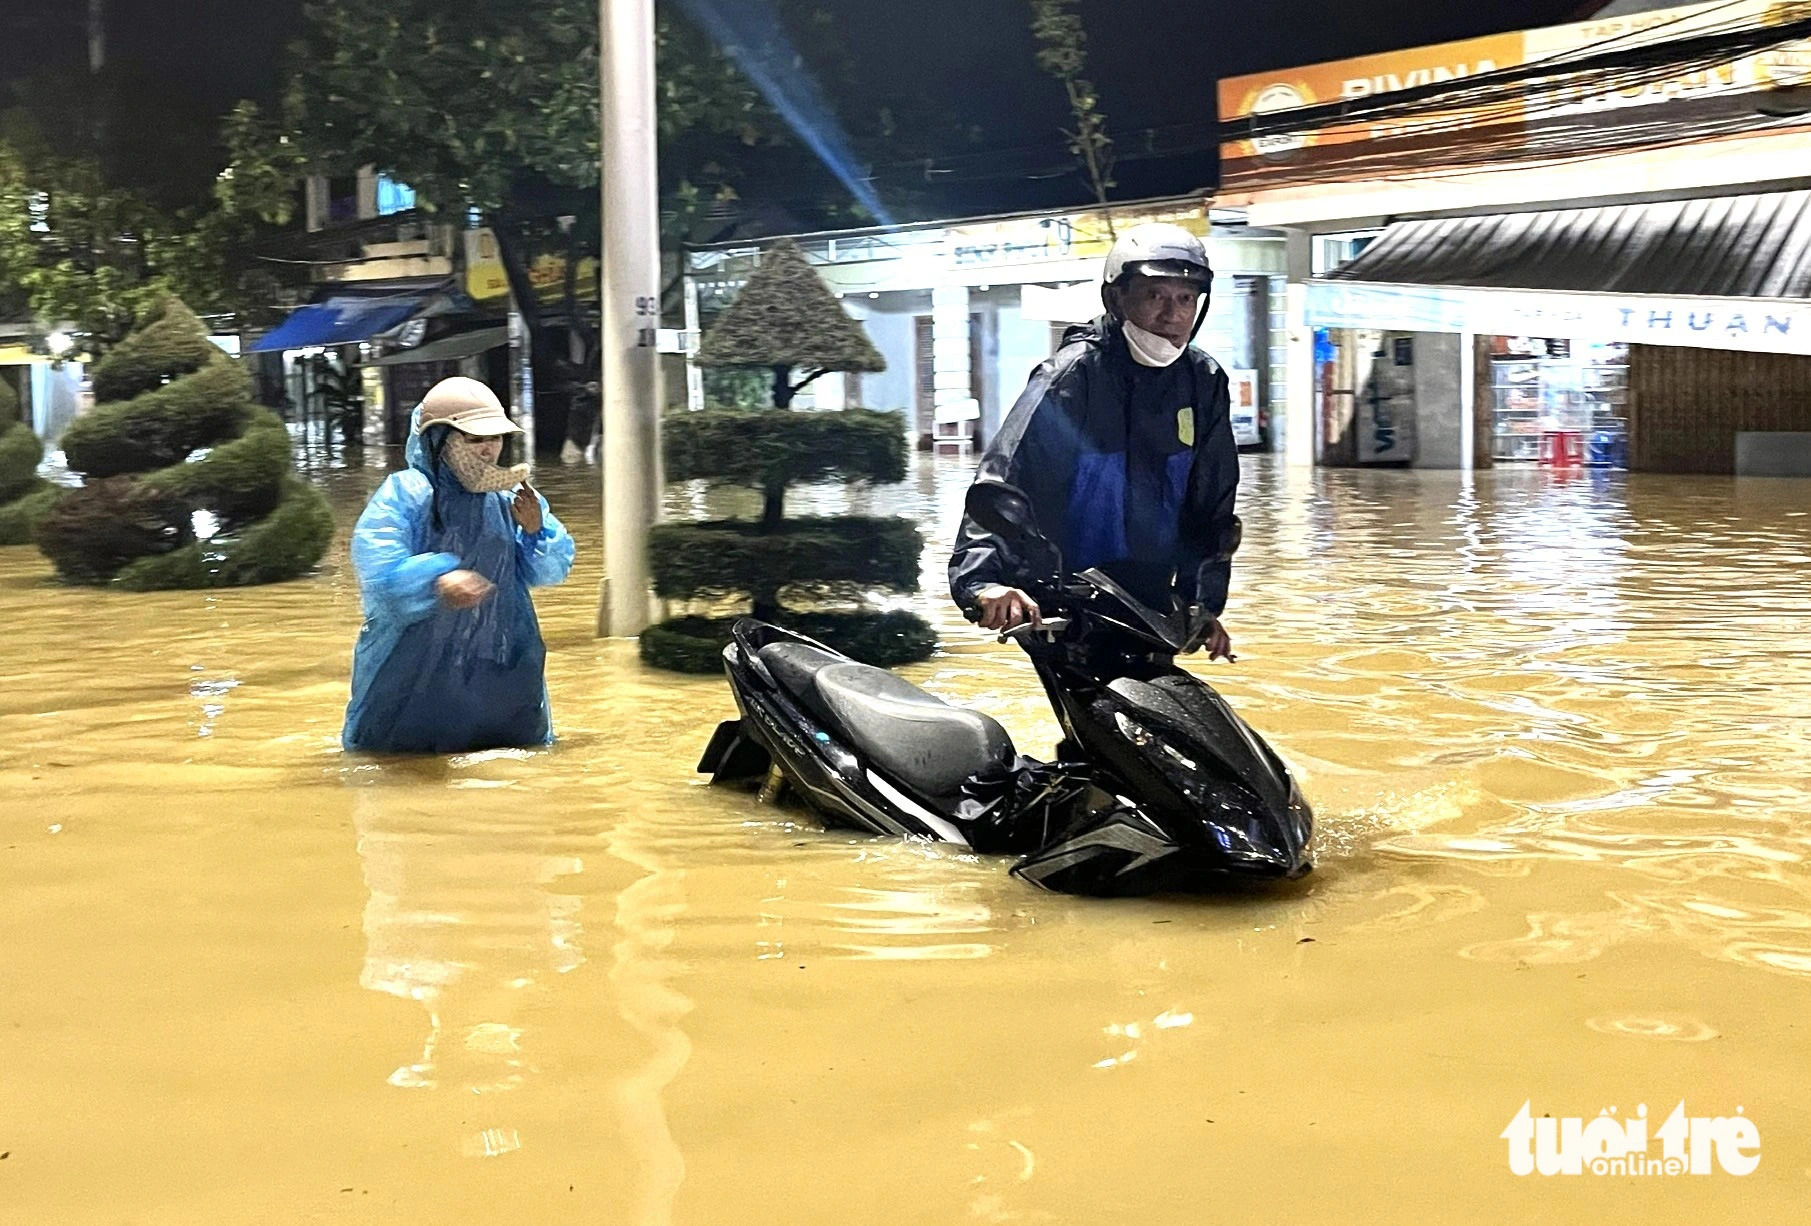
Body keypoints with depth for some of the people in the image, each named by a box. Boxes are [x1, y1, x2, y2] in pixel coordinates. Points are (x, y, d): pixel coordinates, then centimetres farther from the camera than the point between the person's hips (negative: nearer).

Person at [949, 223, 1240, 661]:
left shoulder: (1205, 383, 6)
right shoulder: (1071, 376, -11)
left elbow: (1212, 502, 14)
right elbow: (1001, 476, -21)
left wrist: (1204, 602, 5)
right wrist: (983, 579, -36)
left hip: (1152, 599, 6)